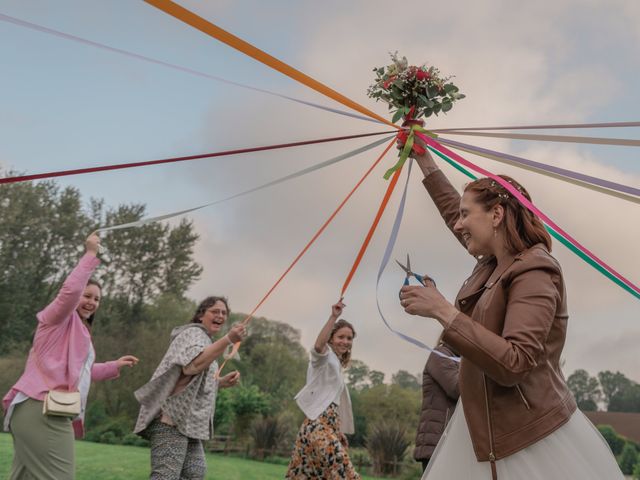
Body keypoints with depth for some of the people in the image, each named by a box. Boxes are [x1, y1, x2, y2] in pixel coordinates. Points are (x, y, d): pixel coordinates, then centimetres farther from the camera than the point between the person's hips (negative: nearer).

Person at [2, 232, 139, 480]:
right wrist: (91, 254, -15)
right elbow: (70, 290, -21)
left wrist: (115, 365, 35)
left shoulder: (79, 331, 30)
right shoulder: (59, 318, 1)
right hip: (42, 411, -11)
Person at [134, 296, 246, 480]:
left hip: (187, 420, 10)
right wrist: (228, 340, -35)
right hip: (172, 417, -10)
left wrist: (222, 382, 11)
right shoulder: (193, 333, -6)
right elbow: (195, 364, -29)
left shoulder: (203, 339, 24)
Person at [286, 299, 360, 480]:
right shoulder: (325, 355, -1)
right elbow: (318, 345, -27)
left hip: (330, 423, 9)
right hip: (320, 422, -9)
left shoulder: (336, 363, 25)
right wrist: (333, 317, -37)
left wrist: (340, 432, 25)